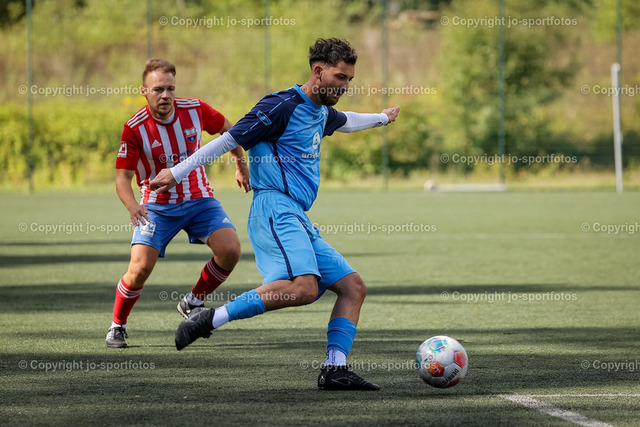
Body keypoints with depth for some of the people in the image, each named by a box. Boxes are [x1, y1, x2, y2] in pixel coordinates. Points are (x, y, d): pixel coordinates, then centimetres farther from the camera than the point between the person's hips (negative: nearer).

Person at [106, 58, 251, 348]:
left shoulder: (195, 110, -10)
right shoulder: (135, 129, -17)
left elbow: (227, 129, 12)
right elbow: (123, 176, -12)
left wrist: (241, 165, 20)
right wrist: (133, 206, -31)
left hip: (198, 199, 3)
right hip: (157, 206, -2)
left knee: (230, 250, -19)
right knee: (140, 268, -18)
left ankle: (193, 303, 6)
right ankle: (117, 325, 9)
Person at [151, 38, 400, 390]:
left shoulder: (322, 114, 22)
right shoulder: (282, 106, -7)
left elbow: (346, 122, 49)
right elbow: (229, 139, -8)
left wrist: (383, 117, 65)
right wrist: (176, 173, -8)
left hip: (299, 220, 10)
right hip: (275, 209, -10)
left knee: (353, 287, 3)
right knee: (304, 287, -31)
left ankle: (334, 370, -2)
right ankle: (210, 319, -27)